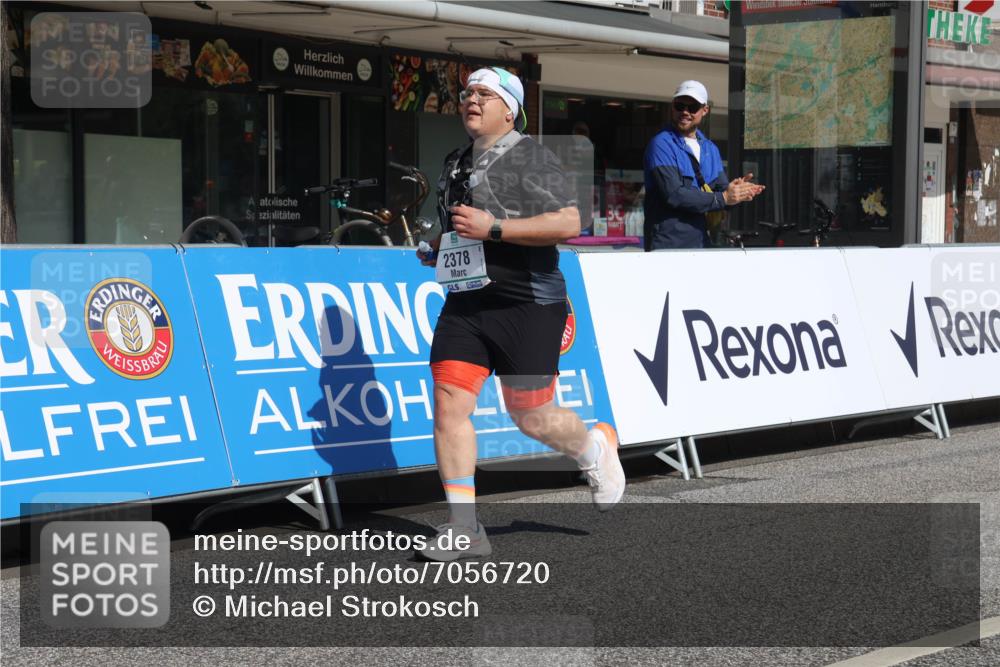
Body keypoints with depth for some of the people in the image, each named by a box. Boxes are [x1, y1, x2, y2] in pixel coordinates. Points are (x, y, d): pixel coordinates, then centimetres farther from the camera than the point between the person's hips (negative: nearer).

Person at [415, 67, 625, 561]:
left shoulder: (530, 157, -7)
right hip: (465, 303, 7)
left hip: (527, 304, -6)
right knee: (449, 401, -7)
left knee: (533, 419, 0)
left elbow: (568, 223, -18)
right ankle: (463, 529, -3)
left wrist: (493, 228, -22)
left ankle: (595, 448, 34)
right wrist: (437, 254, 10)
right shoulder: (457, 164, 17)